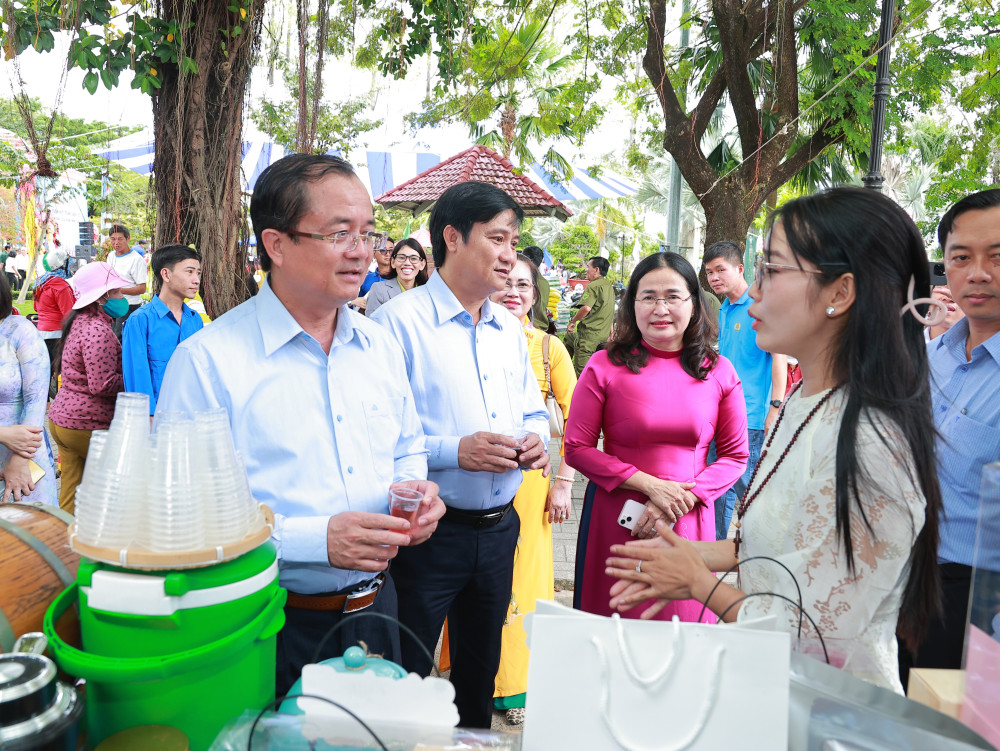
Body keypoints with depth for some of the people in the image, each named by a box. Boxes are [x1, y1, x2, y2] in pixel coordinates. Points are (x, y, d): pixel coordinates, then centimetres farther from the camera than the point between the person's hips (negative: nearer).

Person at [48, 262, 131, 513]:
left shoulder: (80, 322, 12)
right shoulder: (98, 331, -19)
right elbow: (102, 384, -24)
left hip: (61, 417, 9)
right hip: (87, 425, -9)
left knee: (70, 498, 13)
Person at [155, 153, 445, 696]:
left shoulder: (380, 347, 5)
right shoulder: (207, 361, -15)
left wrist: (415, 490, -5)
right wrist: (318, 539, -28)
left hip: (375, 608, 6)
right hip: (274, 631, -5)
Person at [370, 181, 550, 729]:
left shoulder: (509, 329, 9)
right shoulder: (399, 323, -14)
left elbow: (534, 413, 18)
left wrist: (536, 439, -4)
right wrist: (453, 451, -26)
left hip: (499, 528, 7)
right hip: (430, 532, -6)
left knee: (480, 671, 24)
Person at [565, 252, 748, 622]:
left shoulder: (719, 372, 1)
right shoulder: (605, 366, -4)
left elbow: (735, 456, 4)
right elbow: (577, 448, -5)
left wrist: (681, 500, -11)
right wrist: (651, 486, -13)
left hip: (688, 522, 2)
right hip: (615, 520, -1)